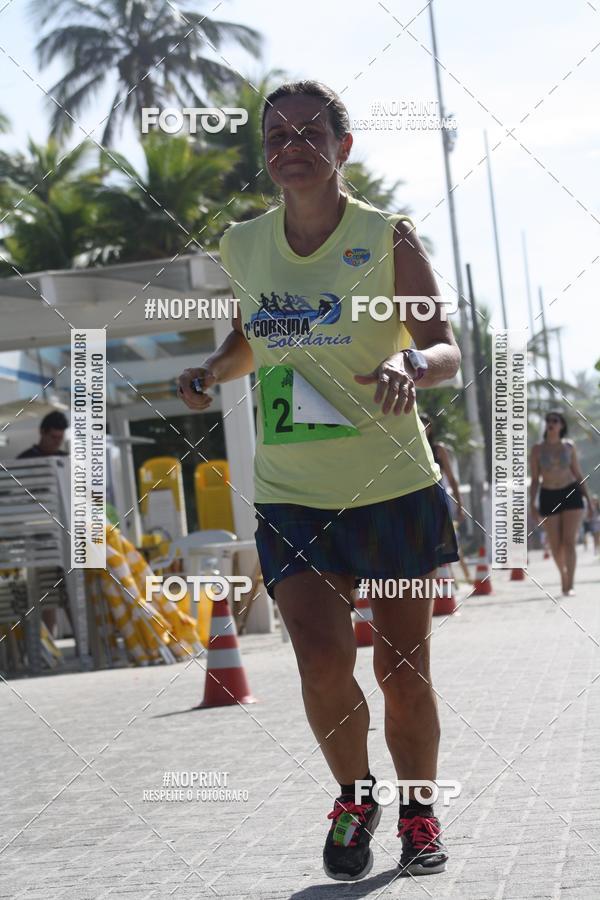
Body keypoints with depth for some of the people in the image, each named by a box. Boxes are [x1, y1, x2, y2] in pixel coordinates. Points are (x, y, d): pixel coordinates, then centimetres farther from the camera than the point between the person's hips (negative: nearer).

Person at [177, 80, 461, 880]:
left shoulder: (389, 237, -6)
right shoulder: (244, 246, 5)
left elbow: (446, 349, -13)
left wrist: (411, 366, -35)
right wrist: (212, 372, 1)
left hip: (394, 488, -2)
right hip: (291, 495, 2)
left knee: (402, 672, 6)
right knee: (322, 661, -14)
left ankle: (419, 812, 30)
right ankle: (353, 799, 14)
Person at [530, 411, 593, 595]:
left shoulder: (569, 446, 3)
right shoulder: (537, 448, 1)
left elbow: (578, 475, 8)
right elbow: (535, 479, 3)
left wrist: (588, 499, 4)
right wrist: (532, 504, -6)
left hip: (571, 495, -1)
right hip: (549, 498, 1)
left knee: (569, 542, -12)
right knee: (555, 546, 4)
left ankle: (569, 586, -14)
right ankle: (564, 574, 33)